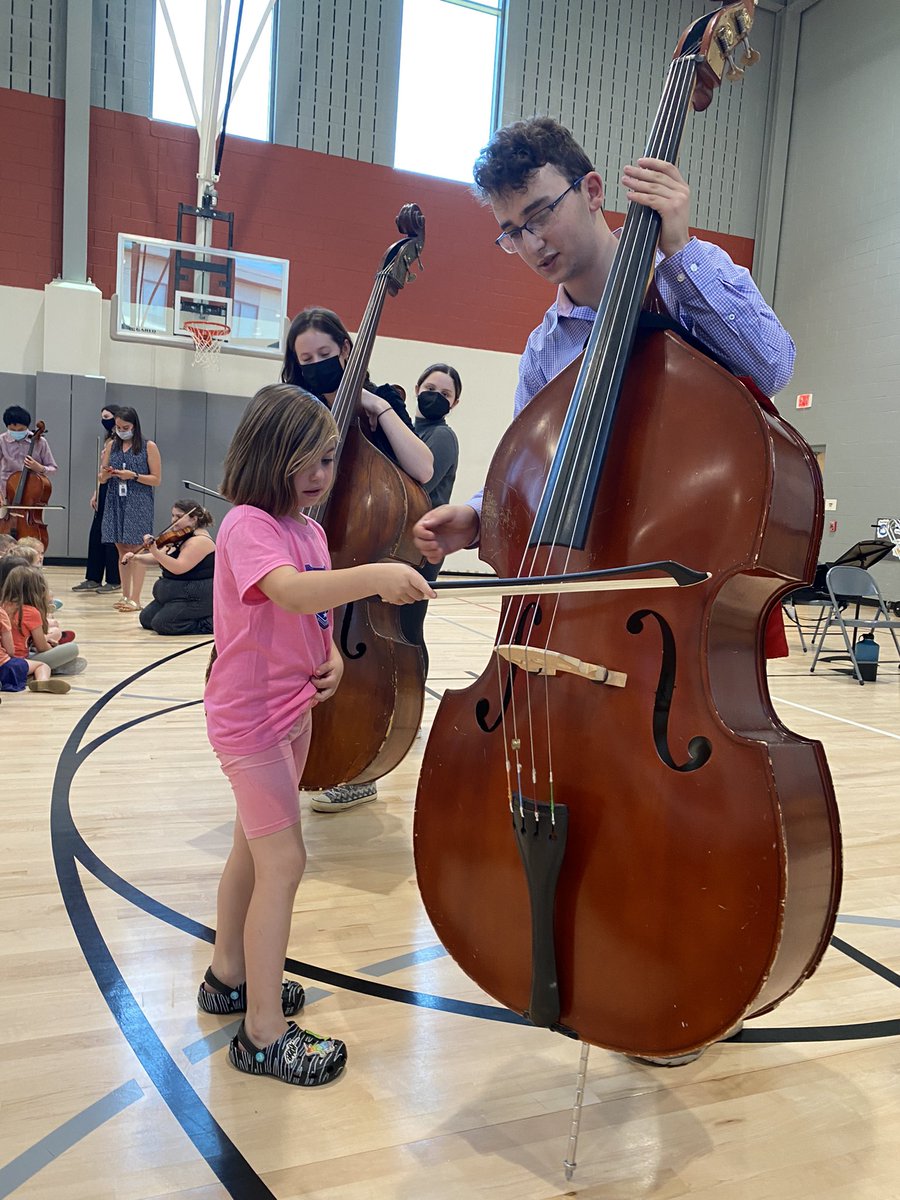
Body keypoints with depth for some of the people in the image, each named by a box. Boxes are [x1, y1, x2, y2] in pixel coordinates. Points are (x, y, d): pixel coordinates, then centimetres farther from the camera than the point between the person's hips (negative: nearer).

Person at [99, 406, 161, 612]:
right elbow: (101, 479, 13)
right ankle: (125, 596, 12)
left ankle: (135, 599, -7)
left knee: (137, 549, -7)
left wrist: (133, 476, -15)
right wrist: (105, 473, -9)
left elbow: (156, 479, -2)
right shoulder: (111, 446, 11)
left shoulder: (149, 447, -1)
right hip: (116, 502, 4)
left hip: (138, 504, -4)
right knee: (122, 550, 6)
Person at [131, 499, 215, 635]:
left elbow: (178, 568, -28)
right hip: (176, 594, 10)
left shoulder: (199, 541, -19)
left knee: (162, 624, -19)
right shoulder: (181, 539, 13)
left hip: (196, 597, -10)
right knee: (146, 619, 11)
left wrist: (155, 551, -36)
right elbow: (161, 557, 15)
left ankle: (211, 622, -8)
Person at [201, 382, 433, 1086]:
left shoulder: (310, 531, 8)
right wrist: (376, 576, -51)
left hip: (292, 710, 9)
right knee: (284, 862, -6)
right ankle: (265, 1032, 8)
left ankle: (228, 976, 40)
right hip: (250, 716, -9)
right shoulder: (248, 526, -19)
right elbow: (287, 591, -40)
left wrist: (331, 657, -2)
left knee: (254, 849, 21)